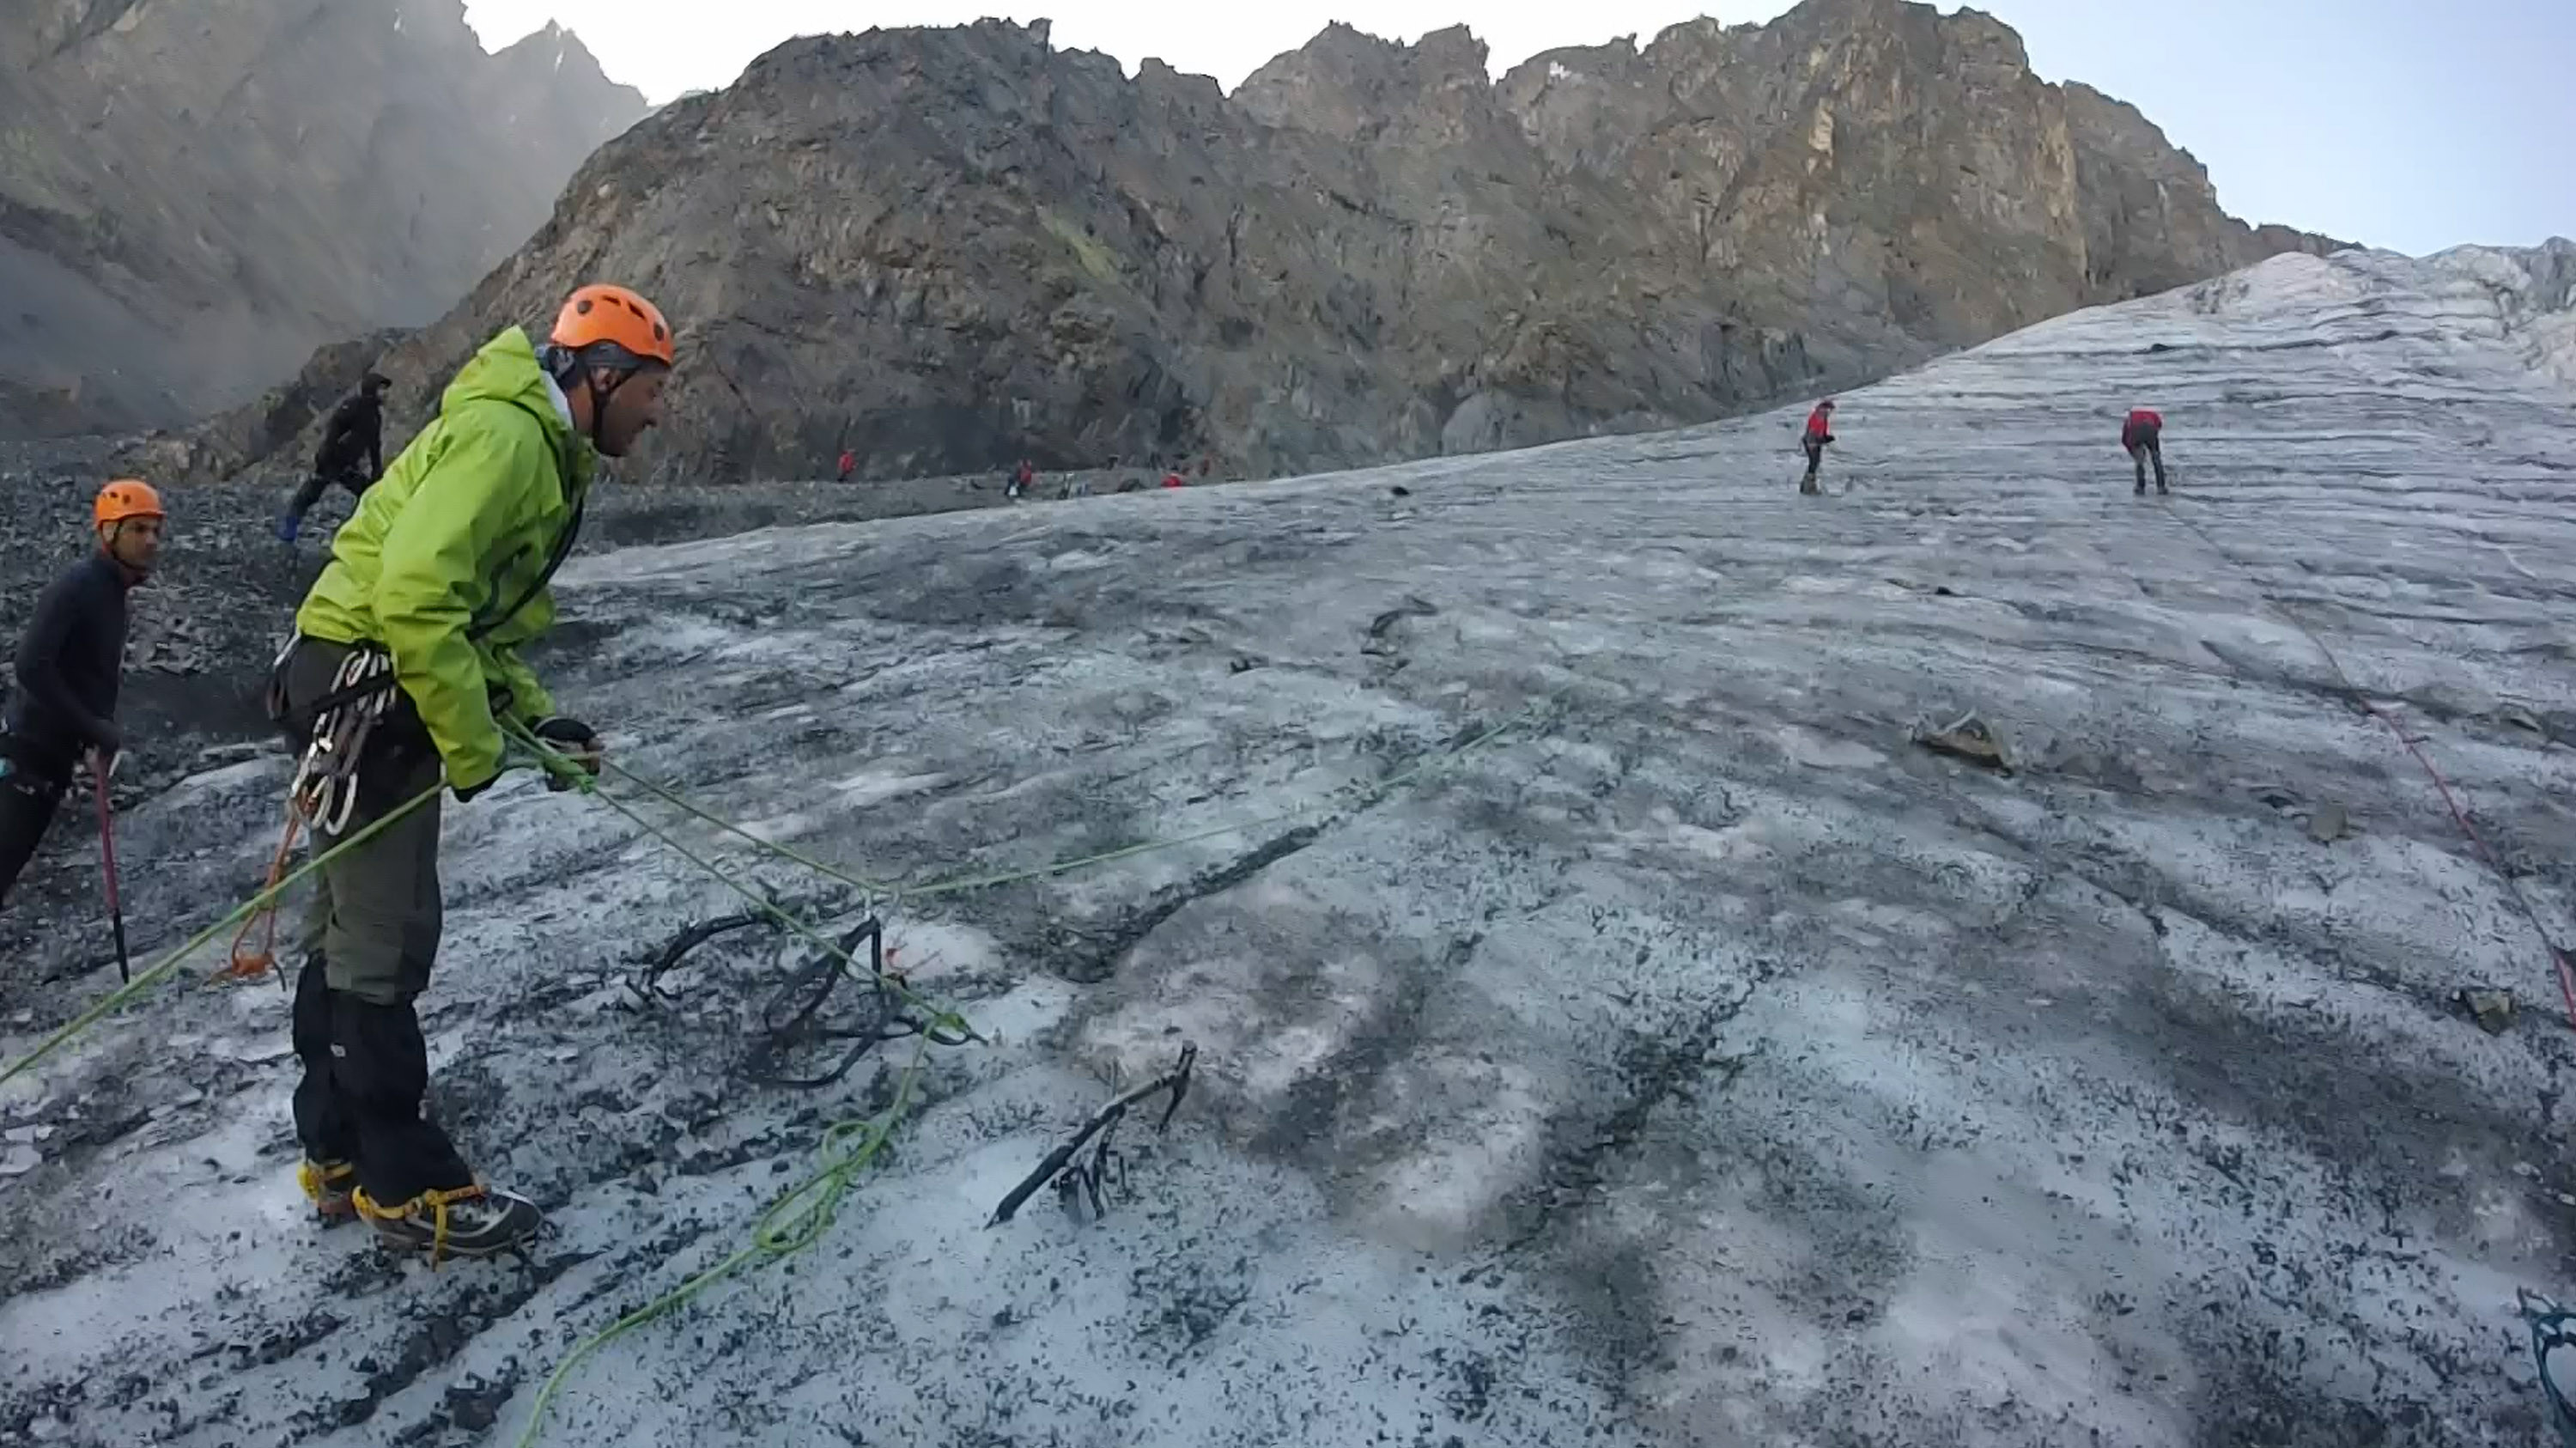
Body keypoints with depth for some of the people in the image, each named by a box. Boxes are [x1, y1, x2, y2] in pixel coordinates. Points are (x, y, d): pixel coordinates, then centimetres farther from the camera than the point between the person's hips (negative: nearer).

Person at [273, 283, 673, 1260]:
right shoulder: (504, 434, -16)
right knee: (386, 943, -1)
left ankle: (339, 1157, 31)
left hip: (374, 702, 11)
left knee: (353, 931, 17)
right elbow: (414, 594, -27)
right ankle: (405, 1187, 12)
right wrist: (471, 742, -20)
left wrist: (533, 715, 9)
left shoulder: (541, 451, 16)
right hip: (363, 698, -11)